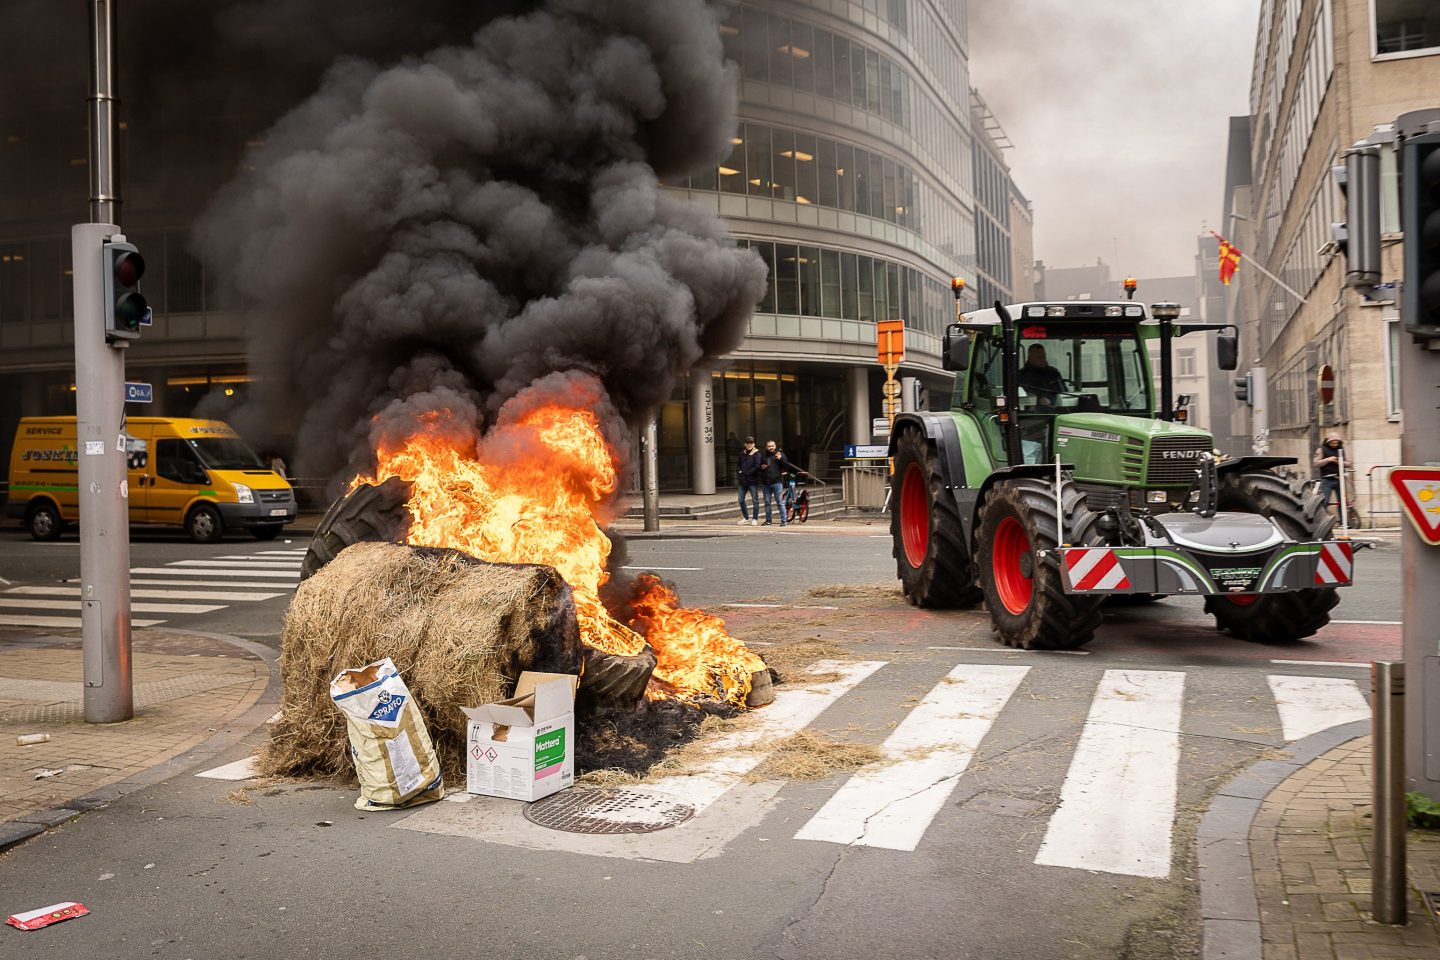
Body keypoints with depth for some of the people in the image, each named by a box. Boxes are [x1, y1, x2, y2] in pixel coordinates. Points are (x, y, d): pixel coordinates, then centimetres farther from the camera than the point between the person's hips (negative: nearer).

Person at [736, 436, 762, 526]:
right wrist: (740, 471, 6)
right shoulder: (742, 453, 13)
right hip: (743, 480, 6)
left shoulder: (756, 454, -6)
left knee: (755, 500, -2)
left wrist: (747, 473, -15)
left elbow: (757, 466, -17)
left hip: (753, 481, -6)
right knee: (741, 500, 8)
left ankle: (755, 519, 5)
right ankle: (746, 517, 20)